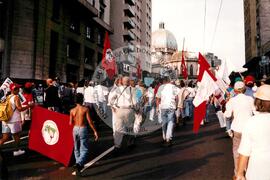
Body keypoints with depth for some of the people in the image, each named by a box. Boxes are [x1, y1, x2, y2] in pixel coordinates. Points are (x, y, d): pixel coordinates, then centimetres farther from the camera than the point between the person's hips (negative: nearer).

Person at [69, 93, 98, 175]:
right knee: (84, 149, 2)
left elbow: (71, 123, 2)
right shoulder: (85, 109, -11)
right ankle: (79, 163, -20)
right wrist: (95, 131, -7)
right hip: (83, 129, -4)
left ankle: (79, 164, 33)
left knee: (76, 148, 21)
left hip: (75, 129, 4)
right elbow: (89, 121, -13)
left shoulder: (72, 110, -2)